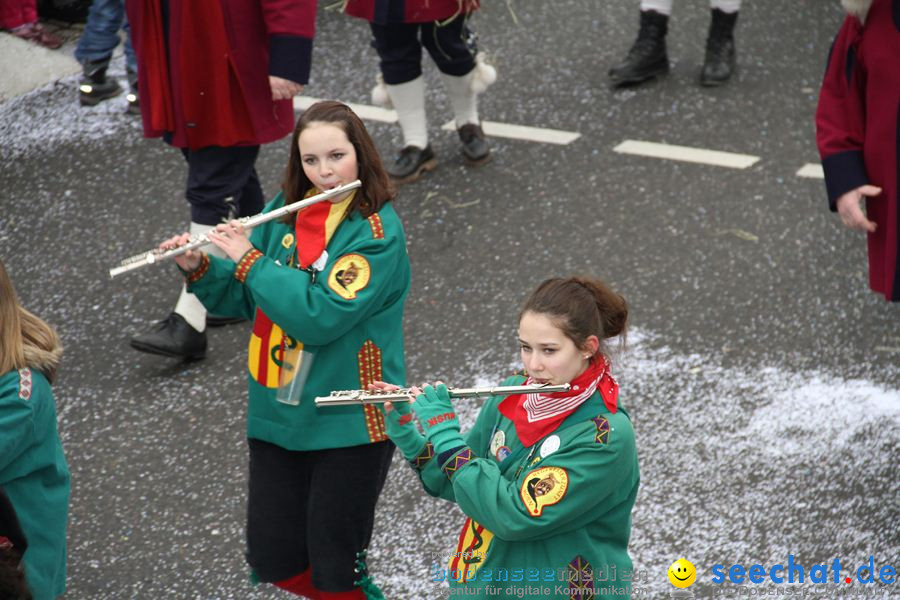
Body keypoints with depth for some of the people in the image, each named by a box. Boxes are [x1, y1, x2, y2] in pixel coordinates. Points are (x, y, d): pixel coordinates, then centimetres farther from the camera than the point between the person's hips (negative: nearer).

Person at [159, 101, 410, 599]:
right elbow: (246, 300, 11)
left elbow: (319, 316, -25)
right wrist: (198, 269, -7)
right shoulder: (284, 211, 3)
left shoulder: (377, 232, -15)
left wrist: (248, 259, -20)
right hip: (276, 414, 5)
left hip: (347, 423, -5)